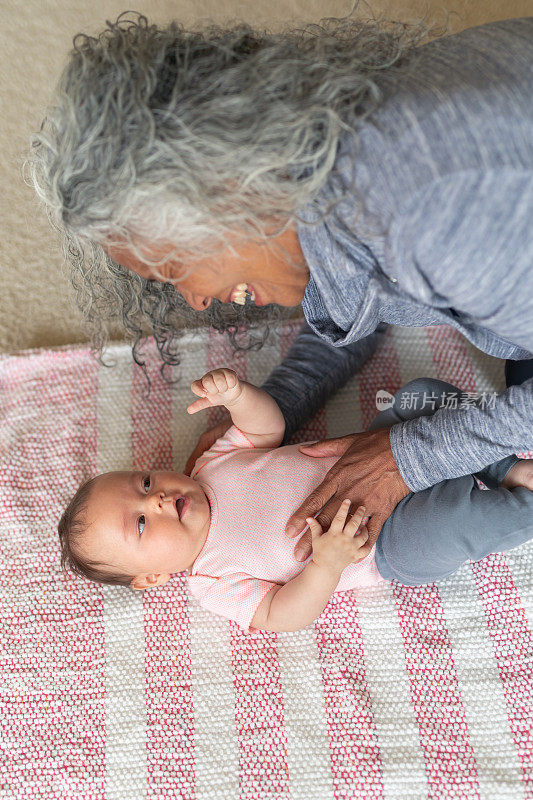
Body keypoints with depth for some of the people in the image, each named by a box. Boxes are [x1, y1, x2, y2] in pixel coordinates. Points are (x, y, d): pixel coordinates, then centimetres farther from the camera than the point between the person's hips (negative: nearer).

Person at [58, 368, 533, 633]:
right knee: (449, 520, -36)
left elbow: (269, 426, 4)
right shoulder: (213, 584, -11)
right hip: (387, 547, -6)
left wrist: (237, 394, -18)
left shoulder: (214, 463, 4)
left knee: (422, 392, -6)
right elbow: (283, 616, -17)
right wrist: (327, 563, -34)